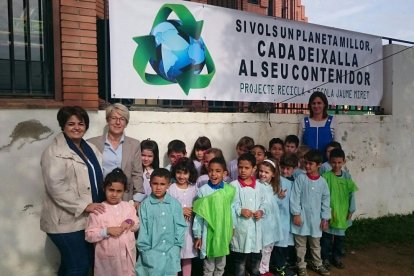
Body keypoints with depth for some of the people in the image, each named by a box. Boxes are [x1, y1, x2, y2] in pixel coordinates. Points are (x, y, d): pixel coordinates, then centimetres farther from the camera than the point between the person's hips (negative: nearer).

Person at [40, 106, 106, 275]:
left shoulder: (90, 148, 11)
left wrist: (101, 204, 5)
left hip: (87, 218, 7)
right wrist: (85, 205, -22)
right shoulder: (54, 152, -12)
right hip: (66, 220, -7)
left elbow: (98, 179, 17)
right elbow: (56, 187, -21)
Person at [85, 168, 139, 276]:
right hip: (107, 256, -3)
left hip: (127, 254, 3)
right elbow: (89, 235, -10)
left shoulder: (129, 207, 2)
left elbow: (137, 225, 12)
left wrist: (131, 223, -10)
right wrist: (107, 231, -22)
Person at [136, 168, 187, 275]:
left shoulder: (175, 204, -3)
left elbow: (180, 226, 1)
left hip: (171, 252, 2)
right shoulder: (145, 204, -7)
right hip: (151, 252, -1)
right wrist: (145, 249, -4)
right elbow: (142, 228, -3)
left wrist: (177, 246, -2)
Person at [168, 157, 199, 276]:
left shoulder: (194, 188, 1)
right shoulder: (171, 189, -9)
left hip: (189, 226, 3)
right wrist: (180, 211, -16)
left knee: (188, 257, 14)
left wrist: (192, 211, -11)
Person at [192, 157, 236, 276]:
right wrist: (197, 235, -5)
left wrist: (232, 229, 8)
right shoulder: (203, 190, -12)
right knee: (208, 265, 11)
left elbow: (232, 210, 4)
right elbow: (198, 215, -7)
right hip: (209, 231, -2)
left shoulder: (230, 190, -6)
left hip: (224, 231, 3)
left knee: (221, 264, 19)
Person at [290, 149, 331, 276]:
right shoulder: (300, 178, -8)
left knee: (316, 244, 19)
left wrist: (325, 218, 3)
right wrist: (296, 214, -13)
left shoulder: (322, 181, -1)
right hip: (302, 217, -2)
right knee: (300, 244, 10)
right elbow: (295, 197, -9)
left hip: (315, 218, 3)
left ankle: (317, 264, 38)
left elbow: (325, 201, 4)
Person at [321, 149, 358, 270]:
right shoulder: (326, 176, -12)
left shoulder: (347, 177, 0)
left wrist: (351, 210, 2)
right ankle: (325, 258, 23)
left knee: (340, 236, 17)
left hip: (342, 213, 4)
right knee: (326, 236, 7)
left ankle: (337, 257, 35)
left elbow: (351, 194, 4)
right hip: (329, 213, -4)